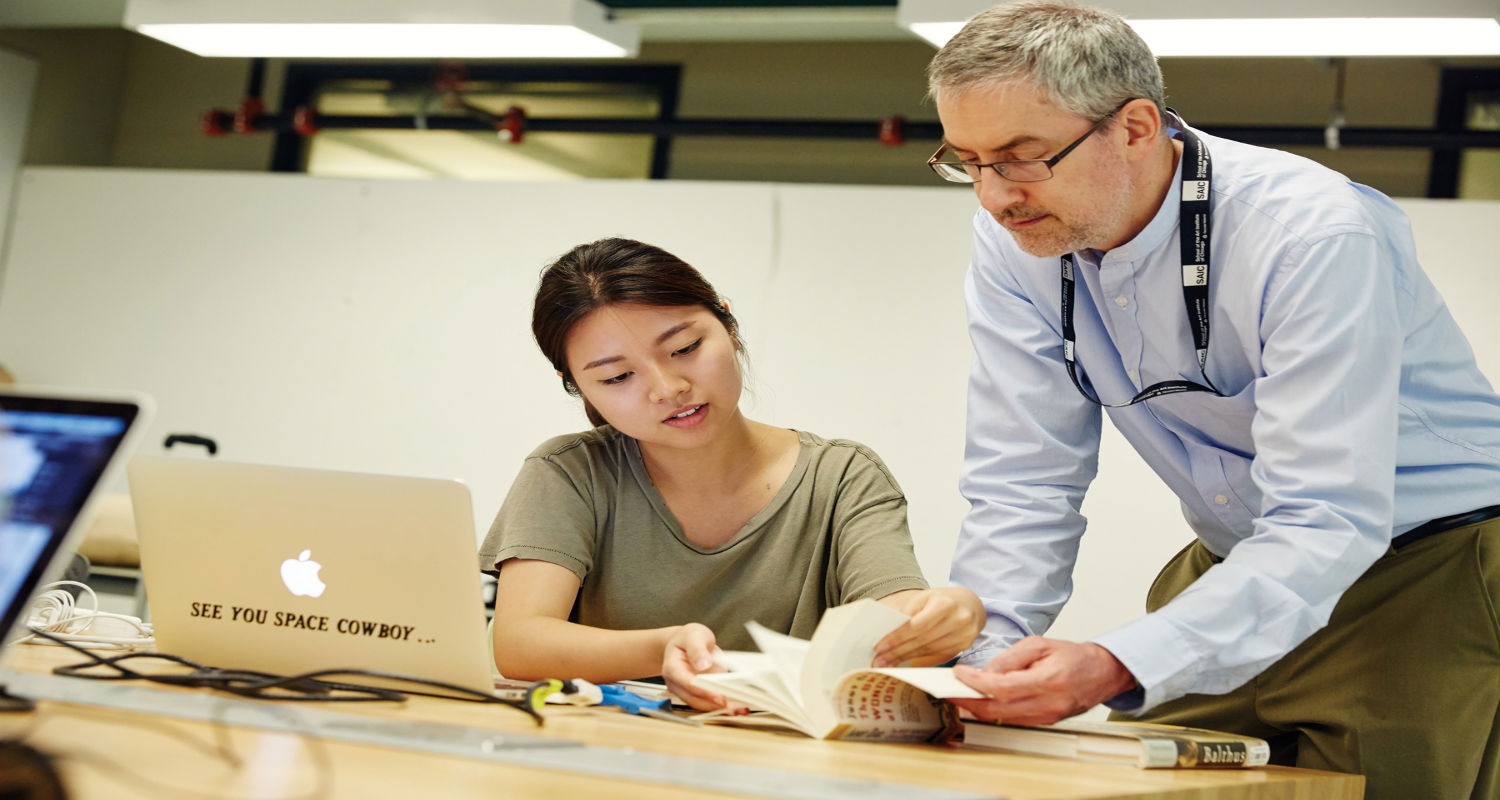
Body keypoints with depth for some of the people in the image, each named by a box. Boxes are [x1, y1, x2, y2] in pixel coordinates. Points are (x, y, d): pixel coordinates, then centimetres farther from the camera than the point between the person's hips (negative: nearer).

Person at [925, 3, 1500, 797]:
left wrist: (1118, 667, -44)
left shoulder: (1315, 237, -26)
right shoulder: (1012, 241, -8)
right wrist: (979, 660, -26)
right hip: (1234, 570, 5)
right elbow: (1022, 489, -7)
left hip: (1429, 571, -4)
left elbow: (1325, 525, -32)